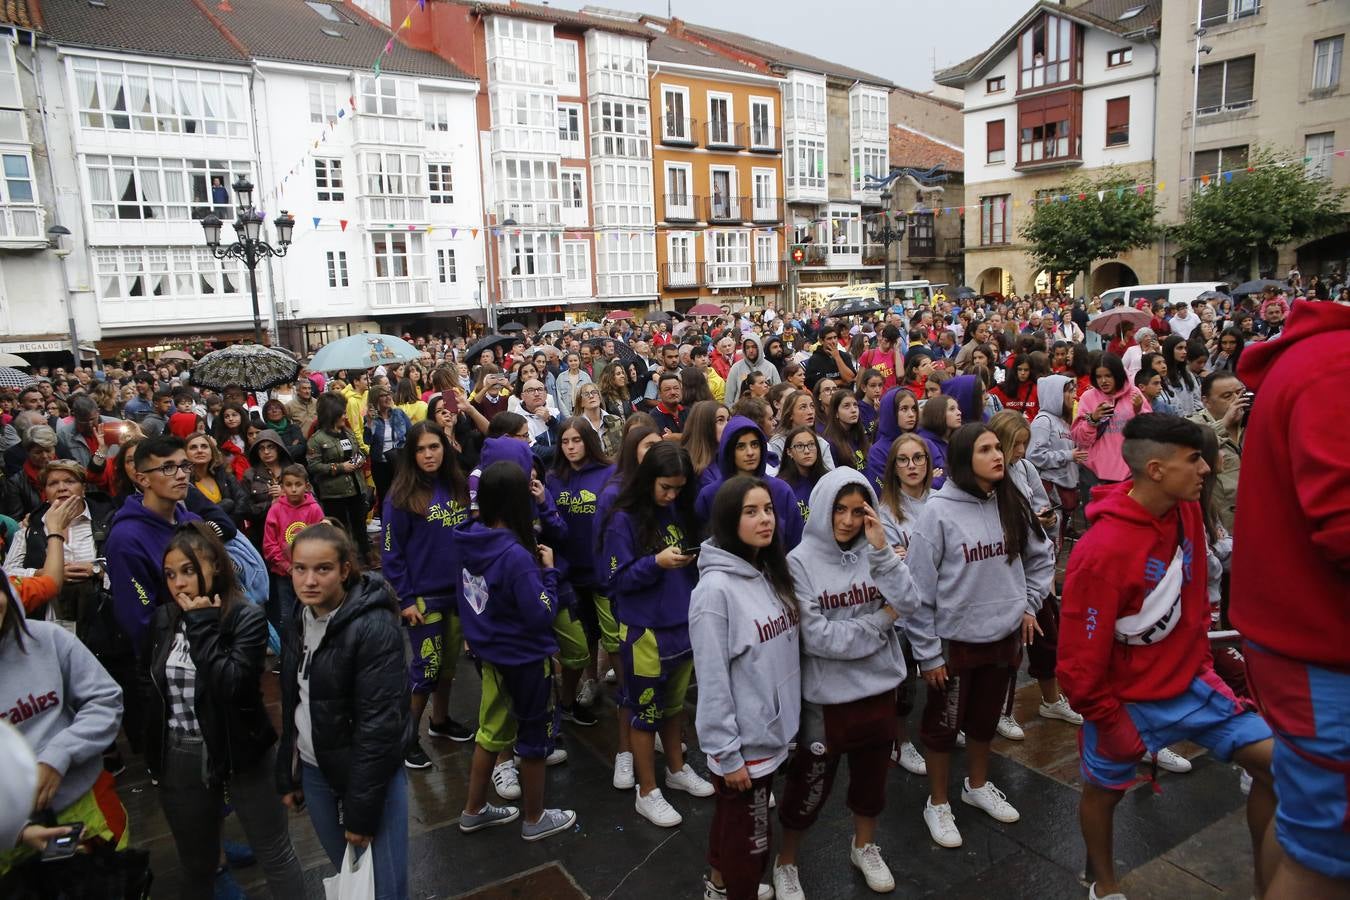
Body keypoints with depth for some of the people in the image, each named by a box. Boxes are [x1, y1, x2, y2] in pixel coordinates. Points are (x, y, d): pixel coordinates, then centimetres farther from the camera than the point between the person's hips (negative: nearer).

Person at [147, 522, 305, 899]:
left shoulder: (247, 617, -15)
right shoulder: (163, 619, 1)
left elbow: (230, 687, -27)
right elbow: (149, 688, 12)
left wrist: (202, 624, -23)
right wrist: (152, 752, 12)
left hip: (239, 754, -4)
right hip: (178, 760, 5)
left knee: (275, 856, 10)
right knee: (195, 865, 21)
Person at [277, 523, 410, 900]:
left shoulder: (374, 627, -22)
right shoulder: (299, 619, 1)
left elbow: (380, 724, -22)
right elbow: (292, 705, 11)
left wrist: (360, 809, -19)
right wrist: (286, 775, 11)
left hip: (369, 774, -6)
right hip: (314, 769, 6)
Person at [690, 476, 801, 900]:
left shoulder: (771, 574, 1)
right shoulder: (715, 589, -23)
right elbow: (712, 682, -21)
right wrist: (727, 752, -17)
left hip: (771, 730, 8)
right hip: (743, 741, -7)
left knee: (732, 819, 26)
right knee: (749, 834, 10)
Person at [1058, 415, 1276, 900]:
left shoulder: (1187, 512, -6)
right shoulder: (1102, 552, -29)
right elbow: (1080, 659, -22)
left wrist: (1202, 660, 14)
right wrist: (1110, 723, -13)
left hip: (1188, 682, 6)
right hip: (1126, 700, -6)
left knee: (1274, 760, 2)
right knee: (1105, 789, 13)